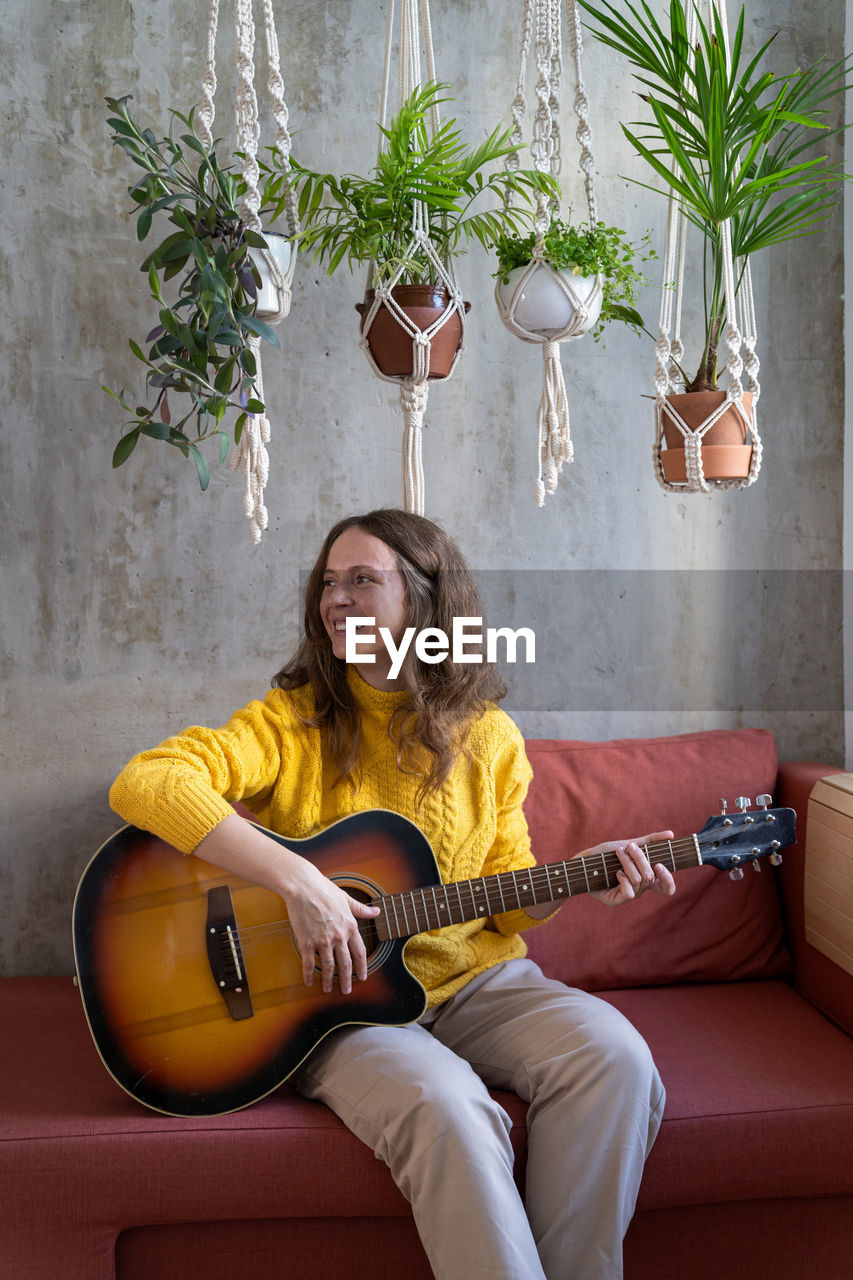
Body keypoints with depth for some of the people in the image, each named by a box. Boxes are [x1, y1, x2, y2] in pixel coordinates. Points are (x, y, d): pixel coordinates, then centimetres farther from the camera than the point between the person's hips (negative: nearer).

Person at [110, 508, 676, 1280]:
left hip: (475, 980, 4)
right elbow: (144, 784, -22)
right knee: (446, 1105, -33)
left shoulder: (487, 738, 6)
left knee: (614, 1057, -22)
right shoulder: (294, 722, -5)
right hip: (334, 991, -3)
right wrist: (298, 882, -29)